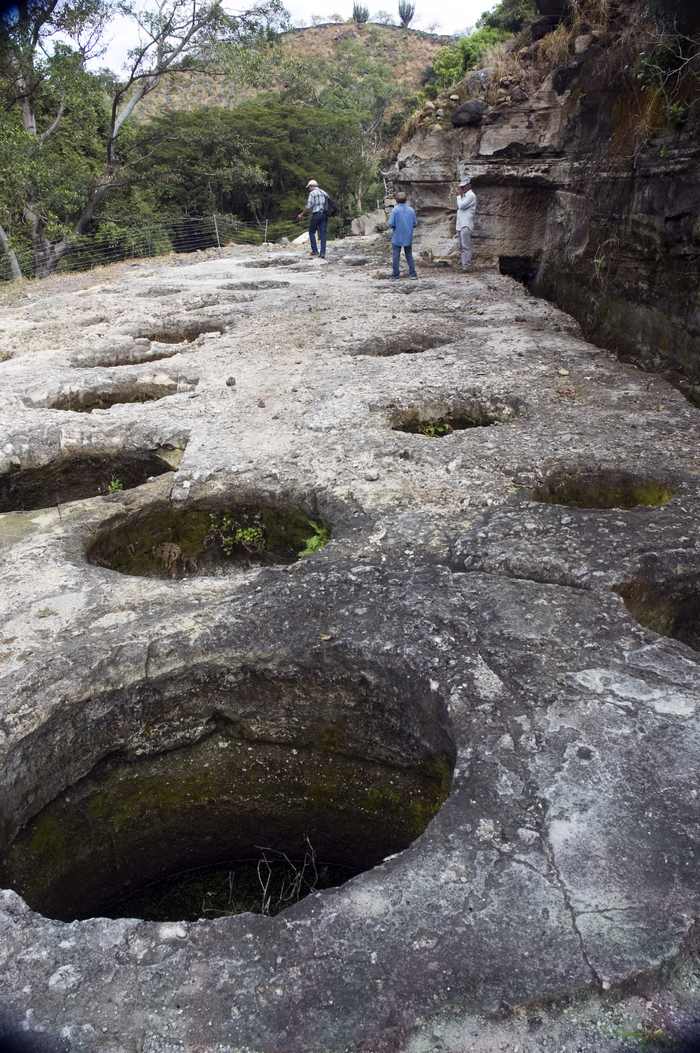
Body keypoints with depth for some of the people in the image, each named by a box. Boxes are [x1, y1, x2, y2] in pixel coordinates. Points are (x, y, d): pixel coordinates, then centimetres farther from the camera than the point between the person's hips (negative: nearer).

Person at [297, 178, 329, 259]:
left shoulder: (312, 193, -4)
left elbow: (308, 206, -10)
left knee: (312, 232, 9)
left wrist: (301, 214, -1)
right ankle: (322, 253, -2)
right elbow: (327, 205, 13)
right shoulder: (324, 193, 16)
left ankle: (315, 251, 3)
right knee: (323, 234, 3)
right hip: (324, 215, 5)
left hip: (316, 215, -5)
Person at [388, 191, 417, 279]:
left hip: (397, 237, -3)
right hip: (408, 237, 3)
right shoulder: (411, 210, -1)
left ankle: (396, 275, 5)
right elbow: (415, 223, 2)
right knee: (409, 255, 13)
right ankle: (412, 274, 11)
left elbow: (391, 224, -14)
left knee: (396, 256, 5)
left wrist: (394, 226, 7)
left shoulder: (395, 210, -12)